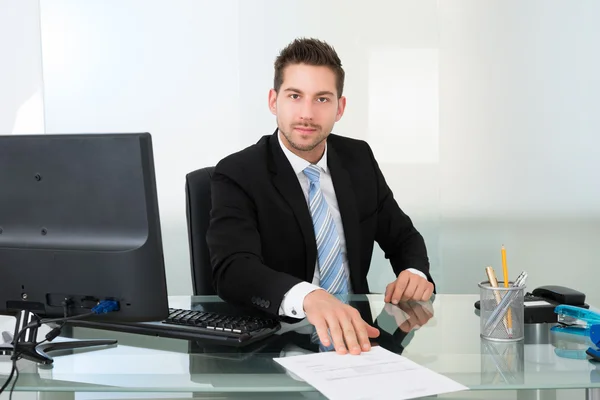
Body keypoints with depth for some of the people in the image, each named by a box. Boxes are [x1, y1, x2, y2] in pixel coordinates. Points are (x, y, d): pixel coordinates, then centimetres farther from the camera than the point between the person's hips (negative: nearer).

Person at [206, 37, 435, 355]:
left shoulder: (359, 159, 7)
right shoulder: (237, 175, -10)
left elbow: (403, 237, 16)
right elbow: (233, 270, -25)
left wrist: (415, 274, -8)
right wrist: (308, 297, -44)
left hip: (356, 334, 5)